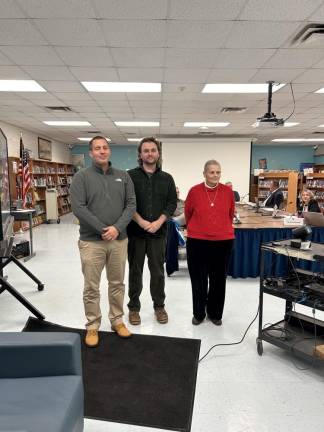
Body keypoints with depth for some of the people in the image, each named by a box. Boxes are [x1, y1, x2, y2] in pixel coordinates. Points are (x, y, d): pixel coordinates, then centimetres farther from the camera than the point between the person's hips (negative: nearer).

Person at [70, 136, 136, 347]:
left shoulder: (123, 176, 7)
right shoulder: (82, 176, -2)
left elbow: (131, 204, 1)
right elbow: (78, 207, -11)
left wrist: (117, 228, -13)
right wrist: (102, 229, -15)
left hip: (119, 240, 3)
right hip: (91, 241, -2)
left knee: (117, 284, 14)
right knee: (92, 287, 7)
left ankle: (117, 320, 31)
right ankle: (92, 326, 23)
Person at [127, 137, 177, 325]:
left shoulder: (167, 178, 7)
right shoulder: (130, 176, 0)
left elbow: (172, 204, 2)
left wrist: (158, 222, -12)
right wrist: (141, 222, -17)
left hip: (159, 233, 2)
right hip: (135, 232, -1)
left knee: (158, 271, 11)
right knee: (135, 271, 10)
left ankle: (159, 306, 28)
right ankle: (134, 307, 25)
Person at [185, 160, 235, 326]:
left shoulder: (228, 191, -2)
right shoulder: (194, 191, -6)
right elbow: (188, 213, 9)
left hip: (223, 241, 2)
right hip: (197, 242, -1)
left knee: (218, 279, 12)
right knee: (198, 279, 10)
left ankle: (215, 313, 30)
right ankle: (198, 313, 28)